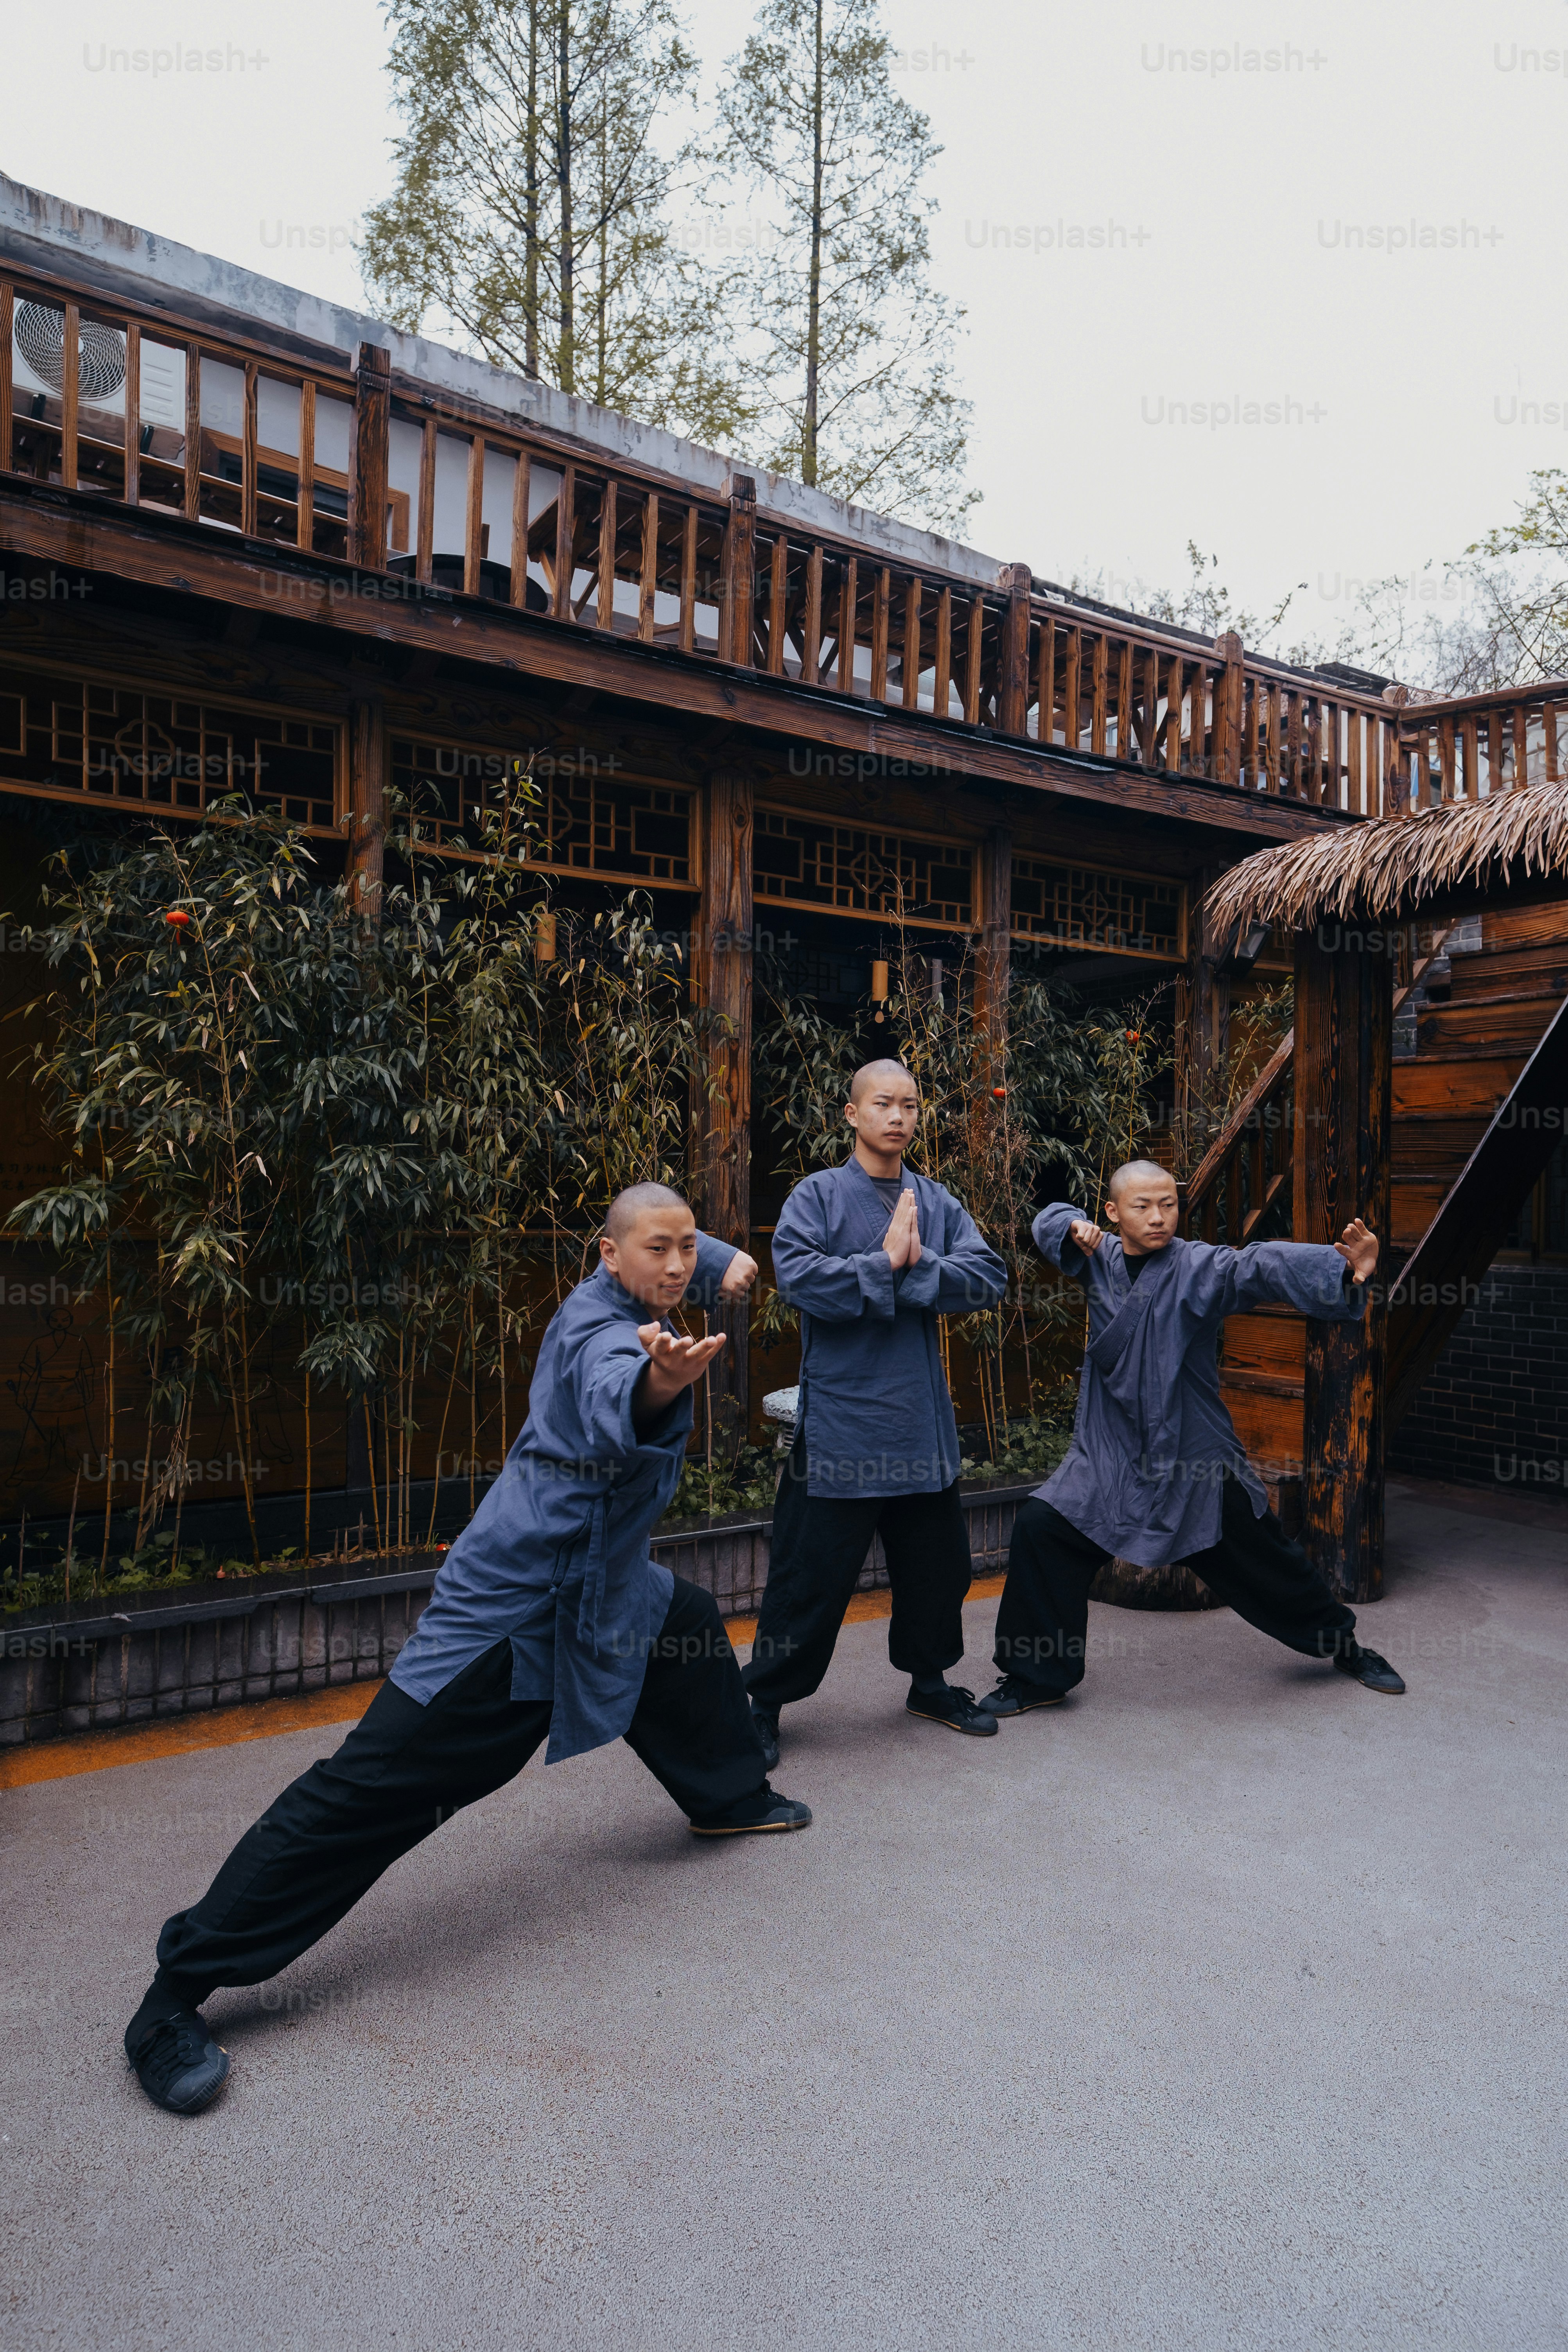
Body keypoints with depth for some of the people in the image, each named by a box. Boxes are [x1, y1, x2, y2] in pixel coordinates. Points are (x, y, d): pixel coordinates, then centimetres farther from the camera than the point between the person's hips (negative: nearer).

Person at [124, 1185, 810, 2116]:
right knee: (379, 1780, -12)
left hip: (595, 1585, 10)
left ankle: (732, 1800, 50)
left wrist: (723, 1261, 11)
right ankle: (177, 1994, -5)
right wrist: (658, 1386, -69)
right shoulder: (599, 1328, -21)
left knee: (693, 1625, 24)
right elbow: (611, 1404, -47)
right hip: (514, 1606, -10)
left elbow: (683, 1253, 31)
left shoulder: (631, 1301, 6)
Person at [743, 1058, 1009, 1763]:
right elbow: (798, 1277, -20)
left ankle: (929, 1680, 39)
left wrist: (918, 1267, -17)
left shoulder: (938, 1202, 8)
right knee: (813, 1570, 3)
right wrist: (886, 1262, -17)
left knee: (937, 1560, 17)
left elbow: (989, 1277, -4)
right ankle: (764, 1701, 21)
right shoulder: (818, 1195, -4)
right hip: (840, 1420, -5)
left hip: (921, 1417, 5)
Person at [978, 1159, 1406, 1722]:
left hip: (1197, 1459, -2)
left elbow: (1265, 1266, -29)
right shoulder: (1101, 1259, 2)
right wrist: (1075, 1229, -6)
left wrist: (1343, 1270, -46)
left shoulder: (1200, 1267, -11)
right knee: (1040, 1528, -11)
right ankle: (1037, 1676, 5)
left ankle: (1343, 1643, 41)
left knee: (1263, 1559, 10)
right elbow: (1051, 1221, 18)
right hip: (1110, 1456, 3)